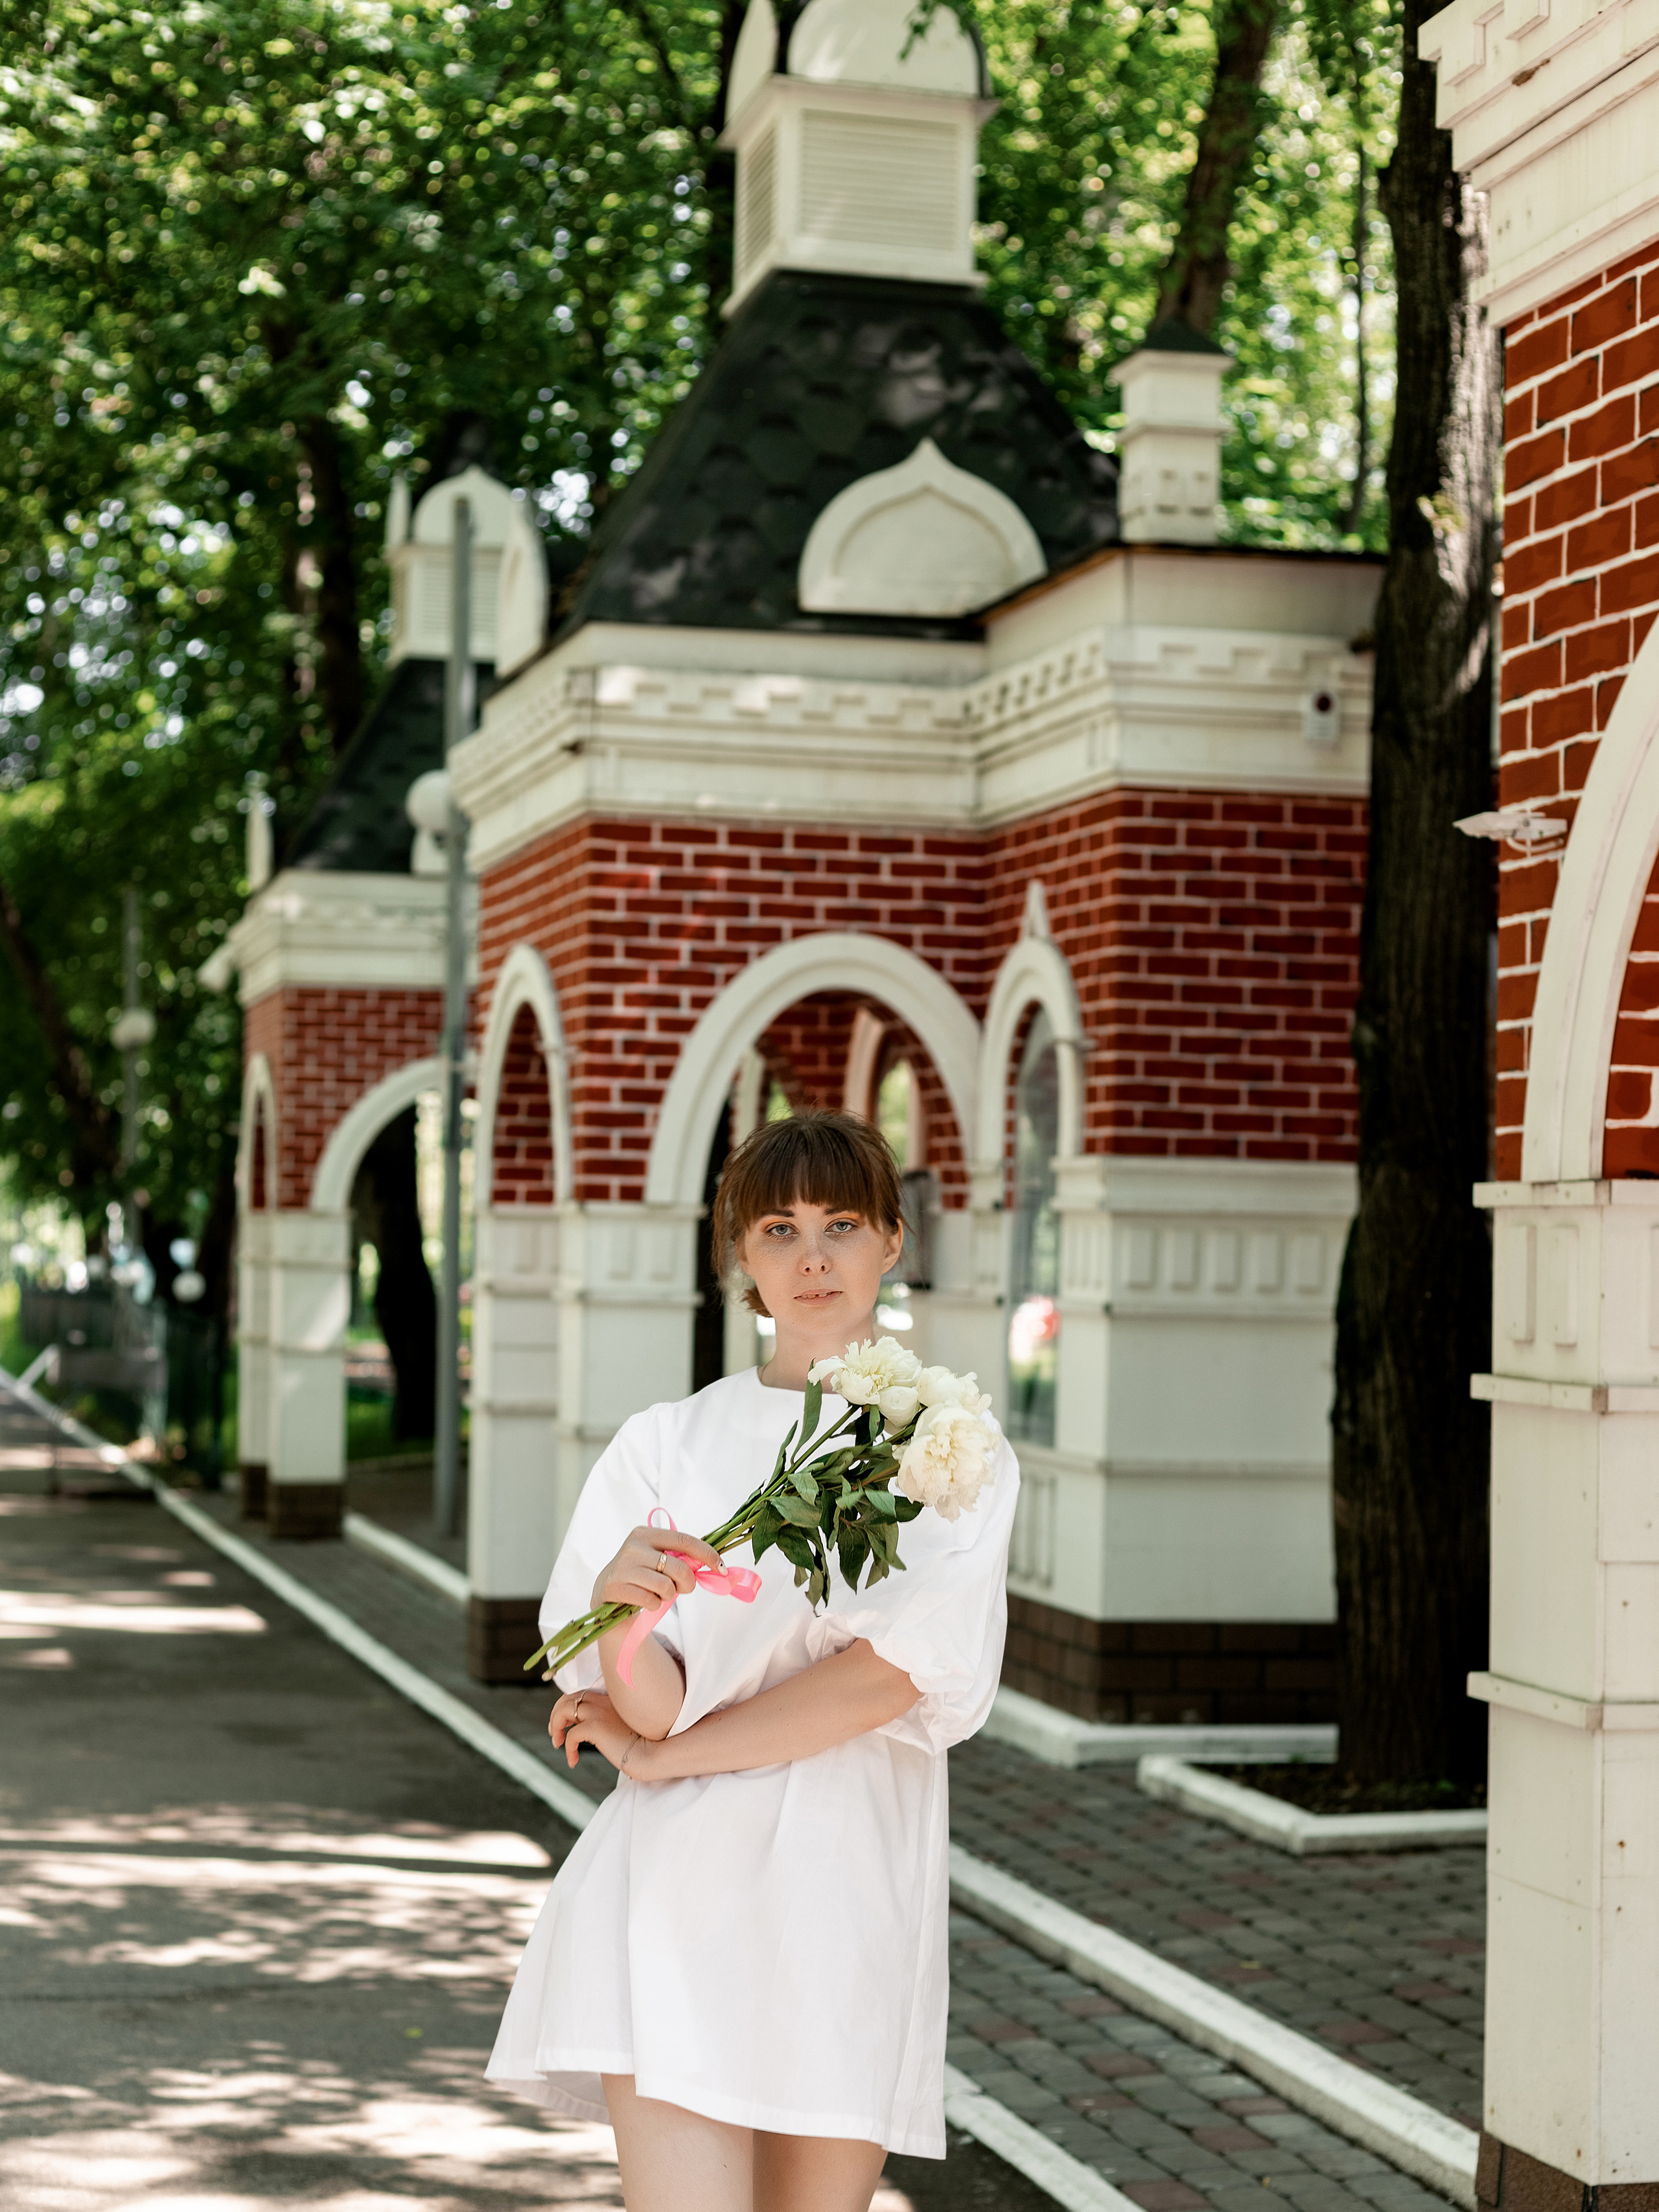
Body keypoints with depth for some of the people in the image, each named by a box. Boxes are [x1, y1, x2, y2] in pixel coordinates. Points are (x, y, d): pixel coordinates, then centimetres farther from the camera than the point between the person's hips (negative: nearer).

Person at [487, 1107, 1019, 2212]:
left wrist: (661, 1750, -5)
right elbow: (650, 1707, -1)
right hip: (681, 1893, -1)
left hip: (855, 1899, 1)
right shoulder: (668, 1444, 7)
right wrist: (621, 1610, -24)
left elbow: (905, 1672, -8)